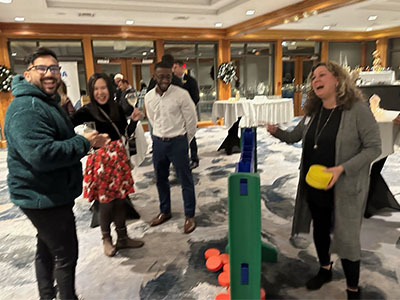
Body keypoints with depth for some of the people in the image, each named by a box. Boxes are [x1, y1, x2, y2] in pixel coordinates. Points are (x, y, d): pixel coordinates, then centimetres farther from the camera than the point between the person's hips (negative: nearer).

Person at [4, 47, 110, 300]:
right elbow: (41, 154, -34)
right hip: (44, 198, -11)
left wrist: (91, 140, 8)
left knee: (48, 249, 24)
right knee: (66, 255, 1)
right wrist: (84, 142, -23)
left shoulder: (48, 103, 14)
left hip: (48, 195, 11)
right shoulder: (27, 108, -22)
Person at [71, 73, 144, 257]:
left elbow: (126, 133, 12)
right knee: (106, 202, 4)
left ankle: (122, 237, 29)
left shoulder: (117, 108, 5)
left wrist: (134, 120, -3)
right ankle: (106, 240, 26)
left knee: (120, 199, 13)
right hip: (101, 158, -5)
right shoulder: (87, 111, -10)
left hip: (119, 156, 5)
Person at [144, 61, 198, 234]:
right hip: (158, 142, 5)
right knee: (160, 179, 16)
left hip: (178, 141, -5)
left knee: (185, 180, 2)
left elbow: (192, 120, -7)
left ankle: (189, 216, 16)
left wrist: (184, 141, 2)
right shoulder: (149, 97, 1)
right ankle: (165, 211, 34)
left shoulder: (181, 94, -13)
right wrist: (160, 137, 15)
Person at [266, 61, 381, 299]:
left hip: (344, 188, -6)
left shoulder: (357, 109, -15)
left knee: (346, 237, 5)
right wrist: (277, 132, -5)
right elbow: (295, 136, 15)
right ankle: (325, 270, 47)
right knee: (320, 229, 21)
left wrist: (342, 169, -26)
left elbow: (374, 147, -15)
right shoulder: (313, 112, 3)